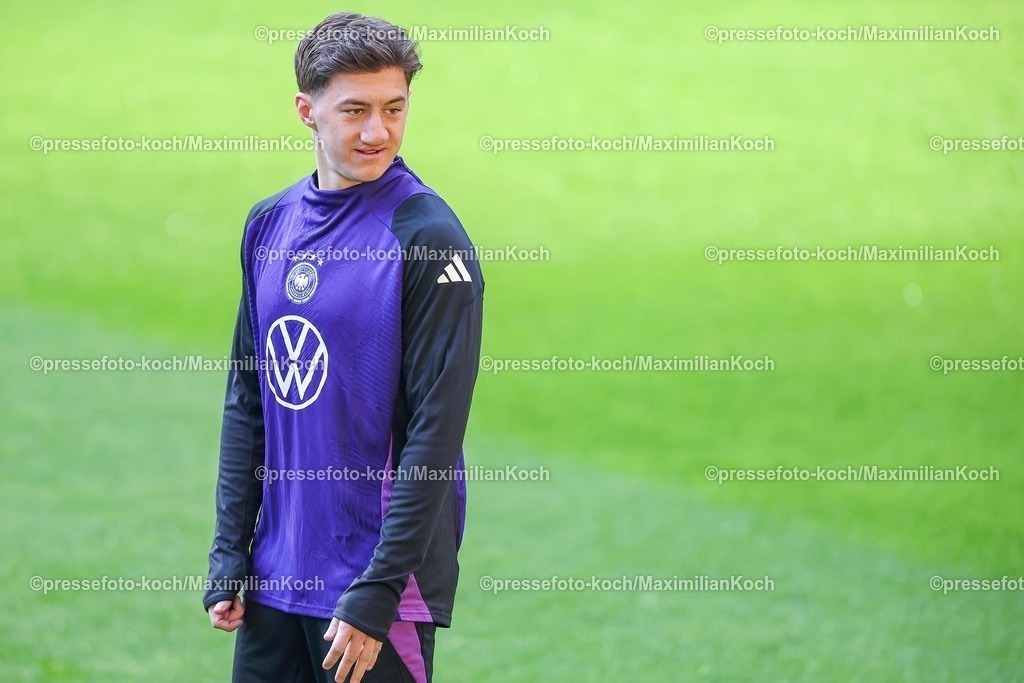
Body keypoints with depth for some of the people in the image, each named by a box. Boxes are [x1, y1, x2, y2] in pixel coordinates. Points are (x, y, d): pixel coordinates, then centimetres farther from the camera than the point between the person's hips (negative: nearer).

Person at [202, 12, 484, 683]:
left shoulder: (429, 238, -11)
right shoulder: (271, 224, 6)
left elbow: (436, 433, -14)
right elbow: (246, 399, 12)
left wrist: (374, 595, -17)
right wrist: (228, 555, 6)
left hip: (381, 582, -5)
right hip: (275, 577, 5)